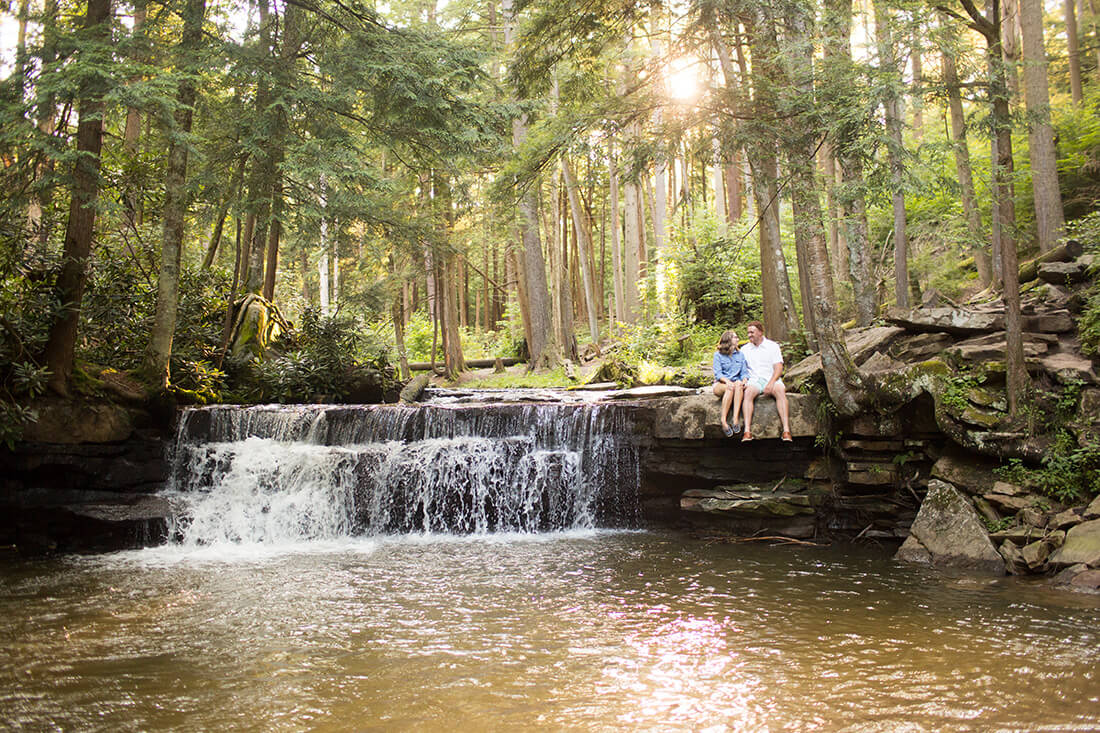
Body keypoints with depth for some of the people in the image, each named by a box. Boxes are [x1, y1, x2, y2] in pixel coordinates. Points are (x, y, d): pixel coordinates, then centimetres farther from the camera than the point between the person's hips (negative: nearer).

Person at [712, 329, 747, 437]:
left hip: (736, 382, 3)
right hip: (720, 384, -3)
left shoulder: (740, 354, 17)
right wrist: (727, 381, -26)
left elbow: (744, 372, 9)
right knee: (730, 388, -37)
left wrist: (744, 380, -14)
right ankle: (723, 421, -40)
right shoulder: (718, 355, 5)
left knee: (738, 385, -34)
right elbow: (717, 373, -6)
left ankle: (735, 419, -45)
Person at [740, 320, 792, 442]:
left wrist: (771, 383, -17)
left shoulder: (773, 346, 8)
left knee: (780, 391, -34)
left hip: (771, 378, -1)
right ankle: (747, 431, -44)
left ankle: (786, 431, -41)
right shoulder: (744, 349, 16)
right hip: (754, 380, 1)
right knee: (748, 392, -34)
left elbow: (779, 368, 0)